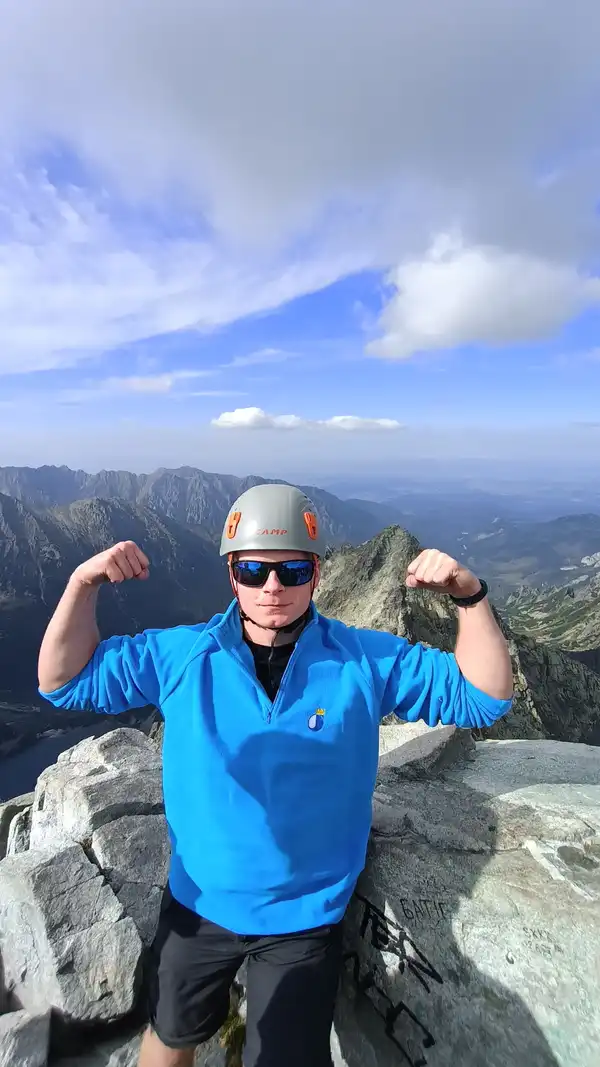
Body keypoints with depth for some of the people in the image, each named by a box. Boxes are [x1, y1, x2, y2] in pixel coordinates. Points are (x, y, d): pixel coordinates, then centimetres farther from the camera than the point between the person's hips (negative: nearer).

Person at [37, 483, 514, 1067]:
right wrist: (83, 584, -26)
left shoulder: (366, 660, -19)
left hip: (306, 916, -2)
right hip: (198, 904, 3)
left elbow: (483, 697, -13)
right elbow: (66, 680, -9)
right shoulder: (182, 655, -16)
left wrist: (469, 597, -29)